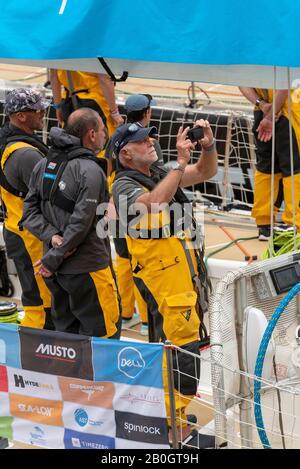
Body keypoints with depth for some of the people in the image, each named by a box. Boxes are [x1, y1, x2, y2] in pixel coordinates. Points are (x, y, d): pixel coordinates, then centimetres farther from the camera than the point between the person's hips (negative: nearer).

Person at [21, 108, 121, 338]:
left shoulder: (44, 165, 6)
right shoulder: (90, 172, -17)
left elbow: (31, 210, 5)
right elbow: (81, 223, -20)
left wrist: (52, 235, -8)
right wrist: (53, 259, -14)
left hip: (57, 274, 8)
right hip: (87, 268, -8)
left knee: (66, 332, 17)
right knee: (102, 336, 0)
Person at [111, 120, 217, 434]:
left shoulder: (160, 173, 13)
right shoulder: (124, 186, -11)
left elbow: (205, 172, 16)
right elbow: (154, 202, -31)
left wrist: (209, 146, -3)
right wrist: (181, 162, -29)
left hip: (185, 269, 8)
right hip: (161, 275, -8)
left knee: (166, 343, 15)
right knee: (183, 345, -14)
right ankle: (173, 421, -12)